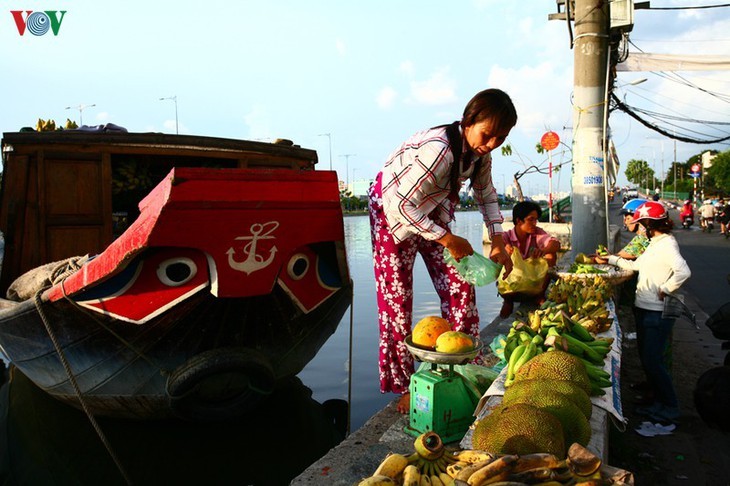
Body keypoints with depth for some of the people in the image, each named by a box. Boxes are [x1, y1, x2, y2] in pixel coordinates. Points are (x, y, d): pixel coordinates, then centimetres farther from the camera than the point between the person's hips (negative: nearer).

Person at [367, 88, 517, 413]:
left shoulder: (480, 152, -9)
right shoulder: (438, 149, -36)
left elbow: (486, 195, 8)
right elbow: (400, 204, -35)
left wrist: (498, 242, -2)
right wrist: (447, 239, -31)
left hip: (433, 209, 8)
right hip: (393, 208, -7)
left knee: (459, 287, 1)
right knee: (396, 297, -5)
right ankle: (403, 387, 6)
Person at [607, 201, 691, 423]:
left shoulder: (667, 244, -17)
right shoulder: (654, 244, 13)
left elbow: (683, 271, -32)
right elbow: (636, 265, 26)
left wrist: (665, 289, -21)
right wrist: (611, 259, 28)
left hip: (658, 313, -10)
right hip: (644, 308, 10)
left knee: (653, 360, -5)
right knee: (646, 358, 15)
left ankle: (669, 408, 11)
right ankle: (659, 402, 28)